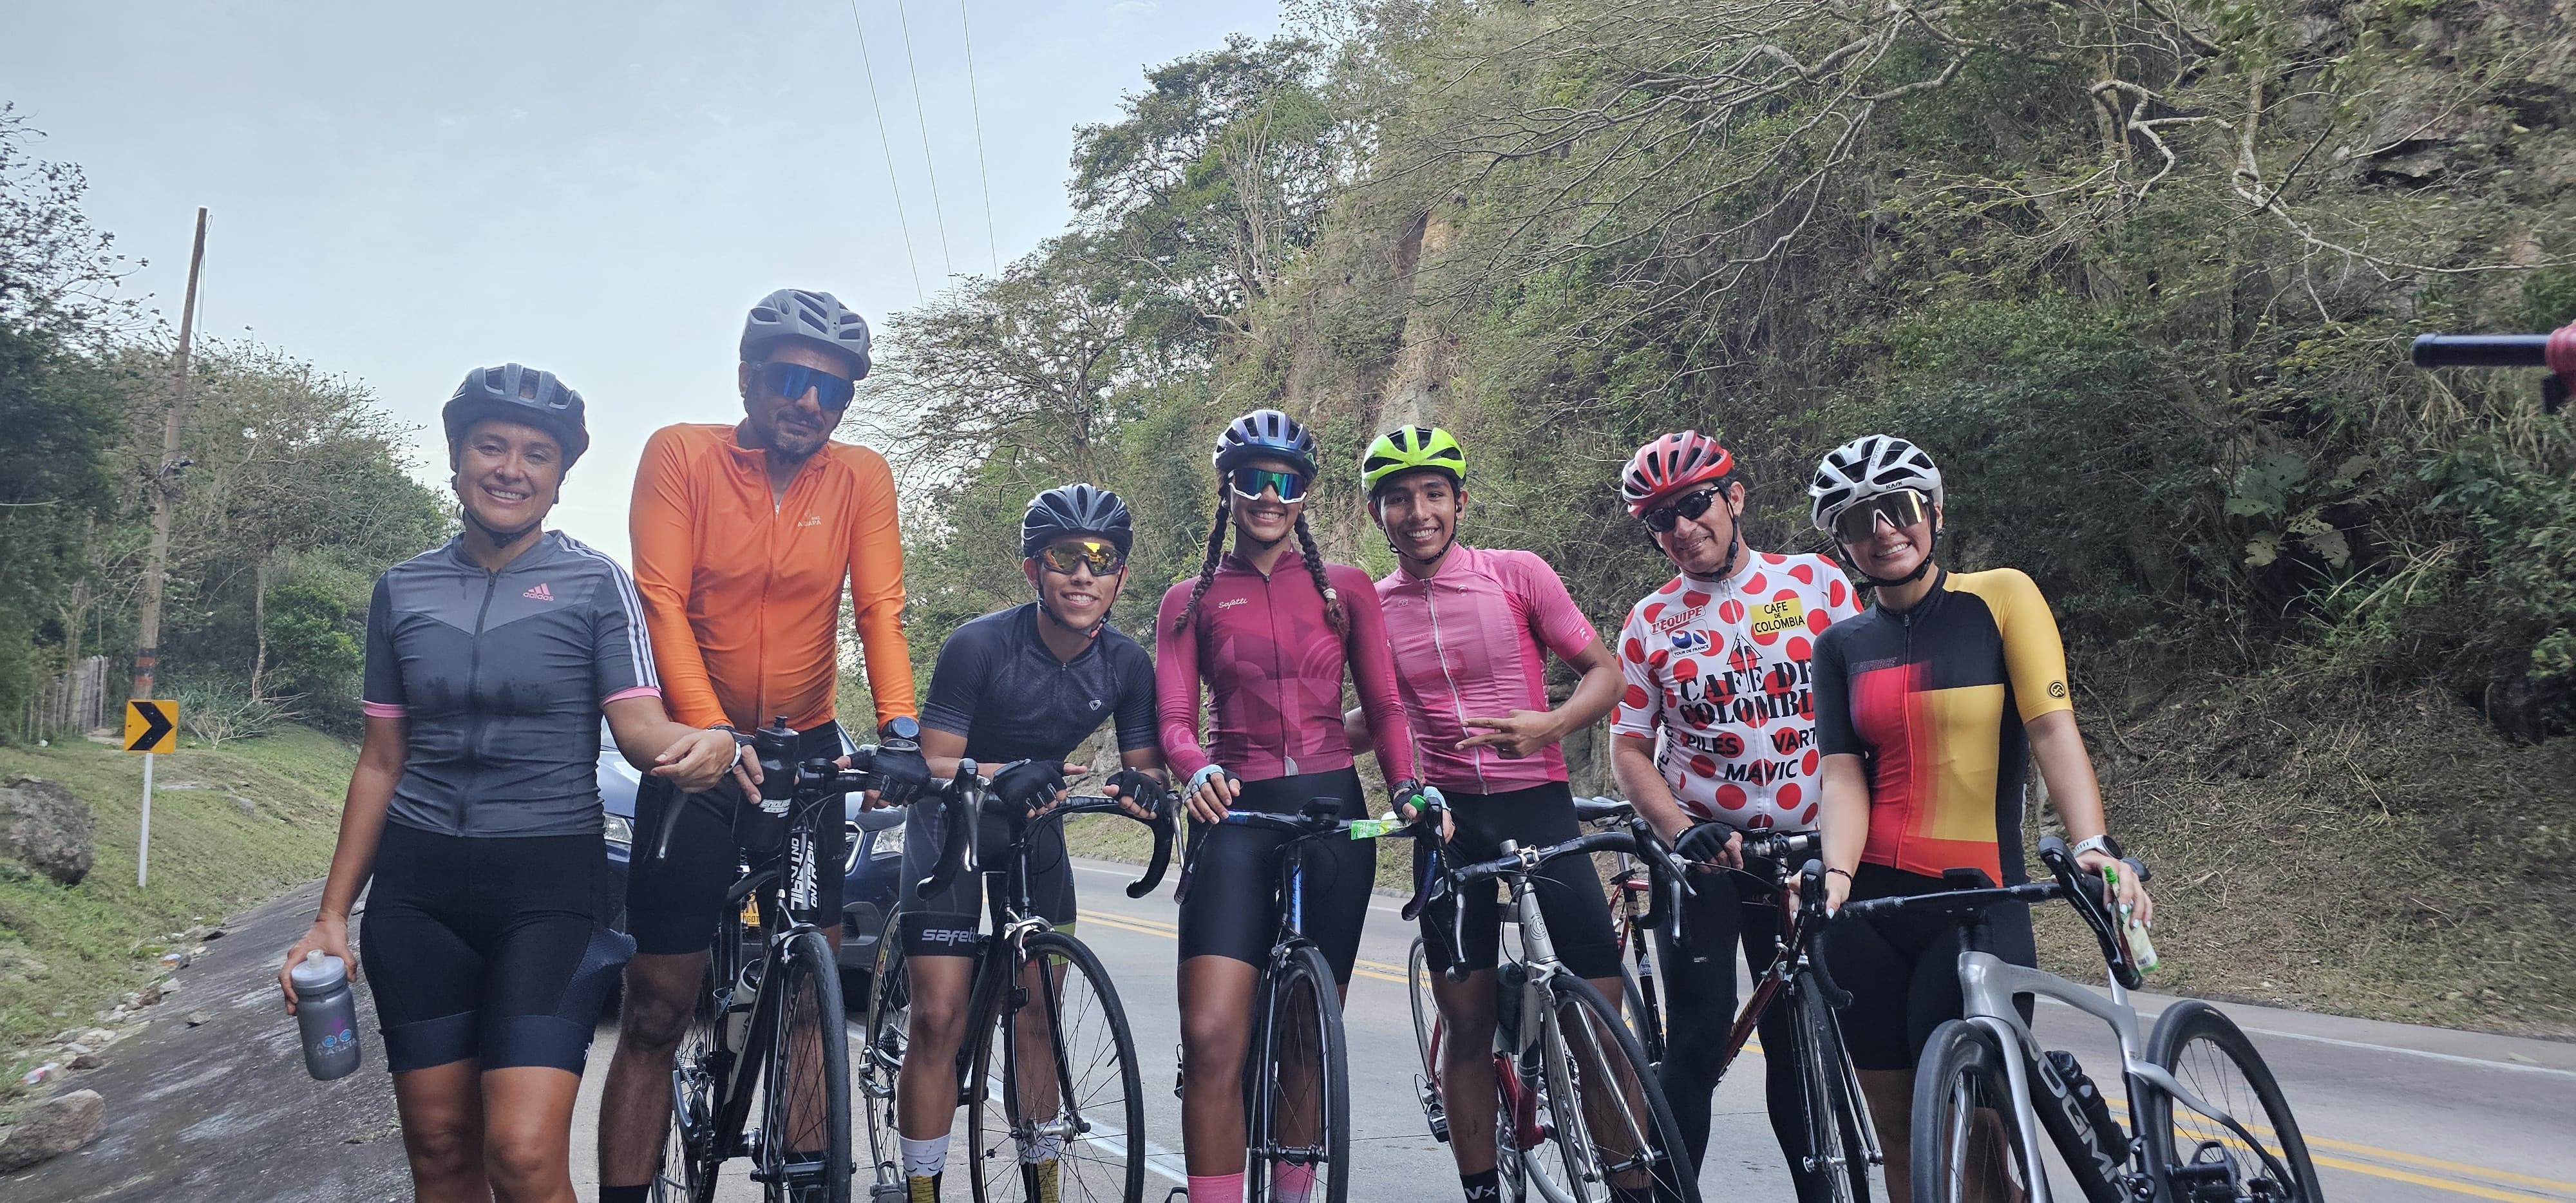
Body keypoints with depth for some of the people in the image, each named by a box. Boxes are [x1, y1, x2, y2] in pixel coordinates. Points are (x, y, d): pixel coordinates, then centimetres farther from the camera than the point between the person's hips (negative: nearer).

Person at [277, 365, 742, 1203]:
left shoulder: (596, 583, 0)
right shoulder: (403, 591, 9)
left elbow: (638, 724, -9)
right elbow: (381, 763, 12)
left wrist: (700, 747, -33)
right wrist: (332, 915, 8)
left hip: (549, 886, -3)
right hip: (418, 888, 3)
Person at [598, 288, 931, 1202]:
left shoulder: (862, 477, -3)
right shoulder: (680, 453, -9)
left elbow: (881, 610, -10)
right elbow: (660, 604, -16)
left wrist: (899, 732, -25)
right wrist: (711, 734, -28)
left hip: (808, 746, 2)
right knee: (657, 1008, -1)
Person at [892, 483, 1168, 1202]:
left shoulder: (1126, 664, -13)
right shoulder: (980, 645, -25)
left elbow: (1146, 762, -5)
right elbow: (933, 764, -24)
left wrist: (1139, 783, -29)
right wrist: (1002, 775, -44)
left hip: (1035, 823, 4)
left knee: (1039, 1018, 4)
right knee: (940, 1018, -11)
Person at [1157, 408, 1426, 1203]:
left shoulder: (1346, 589, 11)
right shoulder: (1190, 602, 10)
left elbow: (1383, 705, 8)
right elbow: (1174, 719, -1)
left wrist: (1407, 785, -12)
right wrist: (1197, 770, -23)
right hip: (1237, 815, -1)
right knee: (1212, 1038, -16)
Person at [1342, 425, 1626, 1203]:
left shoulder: (1518, 575, -3)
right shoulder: (1368, 607, 4)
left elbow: (1605, 671, -1)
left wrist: (1547, 725, -20)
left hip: (1538, 803, -1)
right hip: (1449, 818, 2)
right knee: (1466, 1024, 5)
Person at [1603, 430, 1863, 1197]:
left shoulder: (1818, 582, 1)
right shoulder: (1651, 623, 1)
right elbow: (1629, 748, 0)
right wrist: (1682, 831, -15)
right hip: (1700, 852, -1)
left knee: (1801, 1042, 7)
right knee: (1698, 1041, -2)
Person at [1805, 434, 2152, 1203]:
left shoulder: (2000, 597, 0)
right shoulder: (1841, 648, 9)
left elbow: (2053, 729, -10)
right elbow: (1844, 774, 0)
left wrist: (2093, 846, -24)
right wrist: (1837, 874, -18)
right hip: (1871, 911, 3)